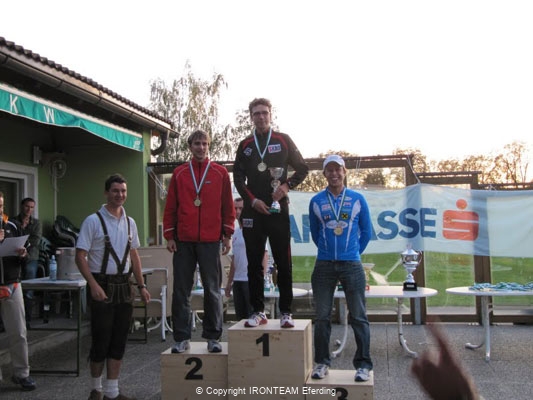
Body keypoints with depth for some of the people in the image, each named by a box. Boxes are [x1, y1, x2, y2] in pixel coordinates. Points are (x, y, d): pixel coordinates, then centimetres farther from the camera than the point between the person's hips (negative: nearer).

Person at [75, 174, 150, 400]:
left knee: (119, 341, 9)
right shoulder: (93, 221, -7)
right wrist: (93, 285, -21)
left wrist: (141, 285, 11)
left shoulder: (130, 222, 10)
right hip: (102, 285, -5)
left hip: (124, 285, 5)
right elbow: (80, 256, -11)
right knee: (101, 339, 2)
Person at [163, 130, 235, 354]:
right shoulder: (179, 173, 9)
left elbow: (228, 206, 6)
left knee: (212, 290, 3)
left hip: (210, 241, -1)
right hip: (183, 241, 1)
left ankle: (213, 337, 13)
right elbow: (170, 207, 9)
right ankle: (182, 338, 12)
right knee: (181, 290, 4)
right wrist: (169, 236, 3)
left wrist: (228, 235, 2)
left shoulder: (220, 173, 6)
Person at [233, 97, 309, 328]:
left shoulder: (283, 140, 8)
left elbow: (302, 168, 9)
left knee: (283, 263, -1)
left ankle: (286, 312, 7)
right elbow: (238, 177, 10)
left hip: (278, 210, -2)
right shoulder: (245, 145, 13)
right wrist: (253, 200, -4)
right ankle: (258, 311, 12)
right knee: (254, 264, 4)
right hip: (253, 211, 2)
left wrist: (287, 185, -9)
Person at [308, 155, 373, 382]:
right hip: (324, 265, 1)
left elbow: (366, 231, 11)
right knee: (322, 316, 6)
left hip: (352, 265, -1)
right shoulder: (316, 201, 5)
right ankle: (321, 362, 16)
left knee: (358, 316, 1)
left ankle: (363, 364, 9)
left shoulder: (357, 199, 3)